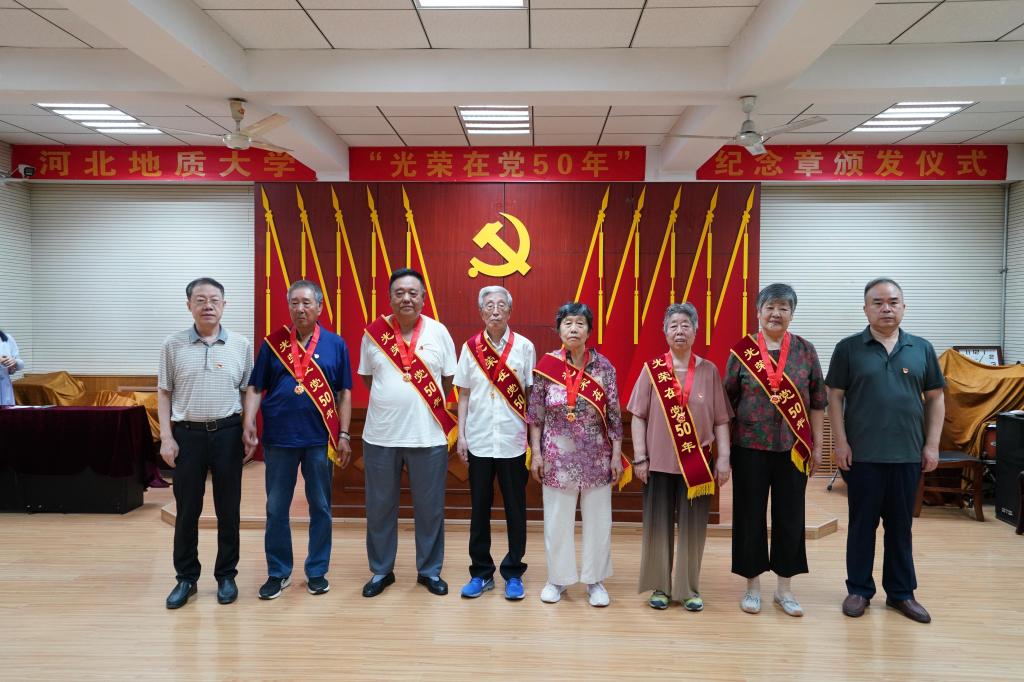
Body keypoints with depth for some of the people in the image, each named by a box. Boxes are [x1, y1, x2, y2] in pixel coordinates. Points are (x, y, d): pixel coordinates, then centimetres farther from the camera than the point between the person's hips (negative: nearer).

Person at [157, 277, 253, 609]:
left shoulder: (241, 345, 2)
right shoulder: (173, 344, 2)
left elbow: (248, 392, 6)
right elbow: (164, 393, 5)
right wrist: (166, 437, -2)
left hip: (227, 433, 0)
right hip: (187, 433, 0)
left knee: (228, 509, 7)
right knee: (187, 510, 8)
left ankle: (226, 576, 20)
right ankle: (186, 577, 22)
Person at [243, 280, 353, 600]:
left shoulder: (335, 344, 3)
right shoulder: (272, 343, 4)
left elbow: (344, 393, 4)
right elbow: (255, 388, 4)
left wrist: (344, 435, -1)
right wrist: (248, 424, -10)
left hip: (320, 439, 0)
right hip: (279, 438, 1)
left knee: (320, 508, 8)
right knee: (276, 509, 9)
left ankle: (317, 571, 22)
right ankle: (278, 572, 23)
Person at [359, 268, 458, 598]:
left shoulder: (438, 332, 0)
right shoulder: (374, 332, 1)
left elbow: (449, 380, 7)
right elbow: (367, 377, 11)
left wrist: (430, 406, 4)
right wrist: (389, 399, 4)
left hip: (428, 435, 0)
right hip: (381, 435, 1)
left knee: (430, 507, 9)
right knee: (379, 506, 11)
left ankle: (429, 570, 26)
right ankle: (381, 570, 27)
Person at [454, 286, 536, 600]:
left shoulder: (524, 347, 0)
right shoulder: (470, 347, 4)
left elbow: (531, 394, 2)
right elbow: (464, 395, 7)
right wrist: (461, 435, 1)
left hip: (514, 441, -1)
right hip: (479, 441, 1)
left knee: (515, 509, 6)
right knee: (480, 509, 8)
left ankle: (513, 573, 18)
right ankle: (481, 572, 20)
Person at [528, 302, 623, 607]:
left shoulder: (604, 367, -3)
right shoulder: (546, 366, -4)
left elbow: (614, 416, 0)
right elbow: (535, 415, 0)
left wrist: (617, 454, -2)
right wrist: (536, 453, -2)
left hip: (597, 457, 1)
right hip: (557, 456, 0)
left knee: (598, 519, 9)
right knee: (557, 519, 9)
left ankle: (595, 580, 26)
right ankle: (557, 578, 27)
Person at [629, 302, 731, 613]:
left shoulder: (709, 370, 3)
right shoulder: (652, 368, -1)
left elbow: (720, 420, 4)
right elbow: (639, 416, 0)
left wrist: (723, 458, -1)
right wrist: (640, 457, -4)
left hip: (697, 463, 1)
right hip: (659, 462, -1)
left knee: (693, 527, 6)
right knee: (658, 525, 6)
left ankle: (689, 588, 21)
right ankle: (660, 586, 21)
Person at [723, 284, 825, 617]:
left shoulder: (805, 350, 3)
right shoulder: (742, 350, -1)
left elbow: (817, 401, 6)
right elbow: (728, 400, 2)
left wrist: (817, 446, 4)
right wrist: (724, 446, 0)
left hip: (793, 448, 2)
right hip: (750, 446, -1)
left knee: (790, 516, 8)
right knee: (750, 515, 6)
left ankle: (785, 588, 22)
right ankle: (752, 585, 20)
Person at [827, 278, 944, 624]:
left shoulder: (922, 348, 6)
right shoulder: (849, 348, -1)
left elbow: (935, 398, 9)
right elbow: (835, 397, -1)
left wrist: (932, 444, 3)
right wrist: (841, 443, -7)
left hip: (908, 454, 2)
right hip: (862, 454, -2)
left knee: (901, 526, 12)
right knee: (862, 523, 7)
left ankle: (901, 592, 25)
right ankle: (859, 589, 20)